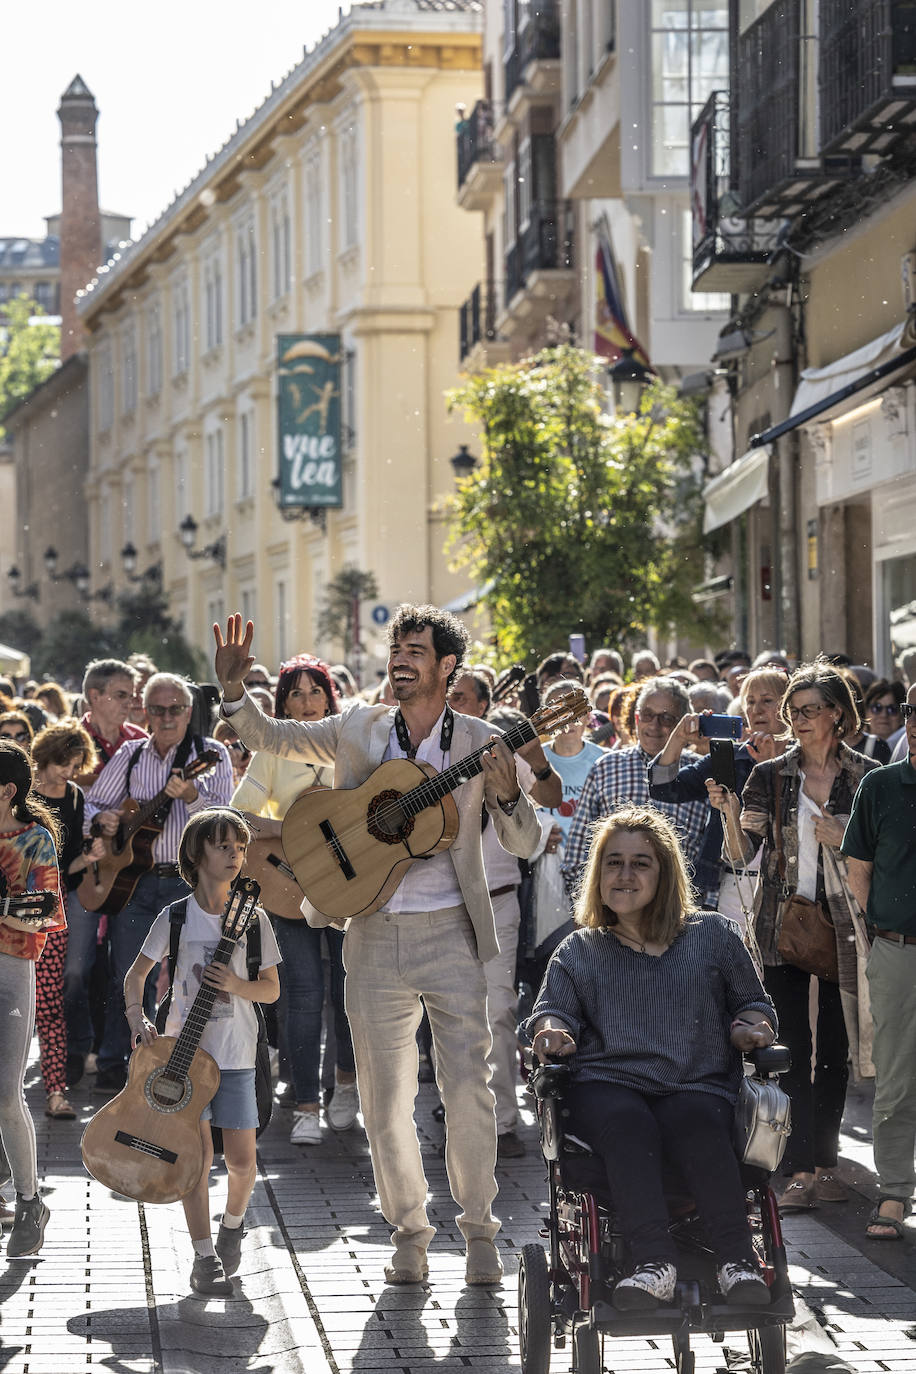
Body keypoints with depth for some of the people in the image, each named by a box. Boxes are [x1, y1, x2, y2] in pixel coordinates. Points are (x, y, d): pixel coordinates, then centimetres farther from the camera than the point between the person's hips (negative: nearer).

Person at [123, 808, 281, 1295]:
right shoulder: (176, 918, -1)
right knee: (197, 1150, -9)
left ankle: (233, 1222, 29)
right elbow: (136, 973, 9)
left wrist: (236, 985, -14)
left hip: (235, 1053, 1)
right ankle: (204, 1255, 0)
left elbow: (272, 989, 6)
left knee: (242, 1159, -2)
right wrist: (137, 1018, -8)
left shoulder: (253, 918, 1)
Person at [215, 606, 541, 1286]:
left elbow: (525, 843, 1)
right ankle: (409, 1230, 19)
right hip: (375, 936, 2)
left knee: (468, 1088, -8)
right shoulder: (358, 730, 8)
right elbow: (271, 737, 17)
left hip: (451, 934, -2)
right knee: (386, 1096, 5)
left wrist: (507, 793, -19)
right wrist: (234, 688, 0)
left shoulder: (479, 743, 1)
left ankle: (480, 1230, 7)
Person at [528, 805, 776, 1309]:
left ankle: (738, 1262, -48)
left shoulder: (711, 936, 23)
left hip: (696, 1085, 0)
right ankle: (654, 1264, -51)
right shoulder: (578, 951, 26)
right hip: (607, 1084, 0)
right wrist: (551, 1031, -10)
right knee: (629, 1126, -37)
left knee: (697, 1123, -38)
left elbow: (752, 1003, 26)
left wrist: (749, 1028, 2)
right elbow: (552, 1009, 15)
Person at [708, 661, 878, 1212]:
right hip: (784, 925, 0)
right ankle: (801, 1171, -5)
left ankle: (824, 1160, 15)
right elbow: (743, 853, -4)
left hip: (842, 924, 0)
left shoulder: (867, 777, 3)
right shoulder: (771, 777, 3)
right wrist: (729, 811, -22)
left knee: (834, 1048, 6)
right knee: (791, 1049, -4)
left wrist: (844, 840, -12)